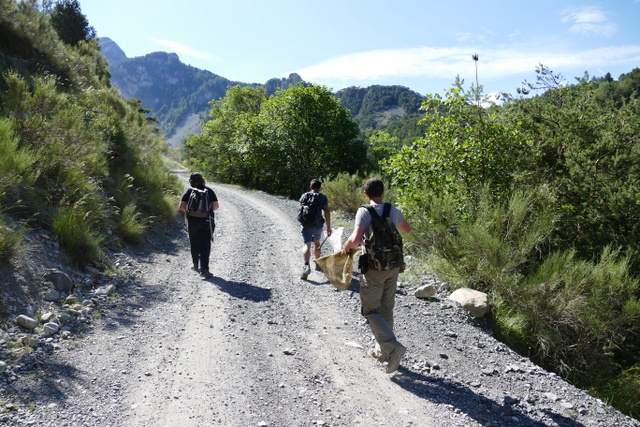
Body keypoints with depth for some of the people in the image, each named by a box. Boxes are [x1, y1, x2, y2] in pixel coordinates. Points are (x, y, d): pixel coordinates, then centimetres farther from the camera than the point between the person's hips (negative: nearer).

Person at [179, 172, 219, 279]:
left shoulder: (189, 191, 1)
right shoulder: (209, 191, 4)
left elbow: (181, 207, -7)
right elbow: (216, 206, 2)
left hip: (192, 221, 1)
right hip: (206, 222, -1)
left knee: (194, 244, 19)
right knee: (205, 245, -4)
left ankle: (196, 265, 34)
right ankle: (203, 269, -15)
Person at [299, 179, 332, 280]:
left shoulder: (304, 195, 7)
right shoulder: (323, 197, 0)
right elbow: (327, 212, -9)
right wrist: (328, 227, -7)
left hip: (305, 225, 0)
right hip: (318, 225, 0)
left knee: (307, 245, -8)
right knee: (317, 243, 23)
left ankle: (306, 265, -31)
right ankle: (318, 264, 33)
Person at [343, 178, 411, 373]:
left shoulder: (364, 212, -13)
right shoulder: (394, 211, 3)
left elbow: (355, 240, -25)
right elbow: (407, 229, 23)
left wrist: (347, 247, -5)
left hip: (374, 268, -5)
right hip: (393, 266, 6)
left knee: (371, 310, 5)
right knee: (386, 309, 17)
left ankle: (392, 347, -12)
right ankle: (382, 350, 27)